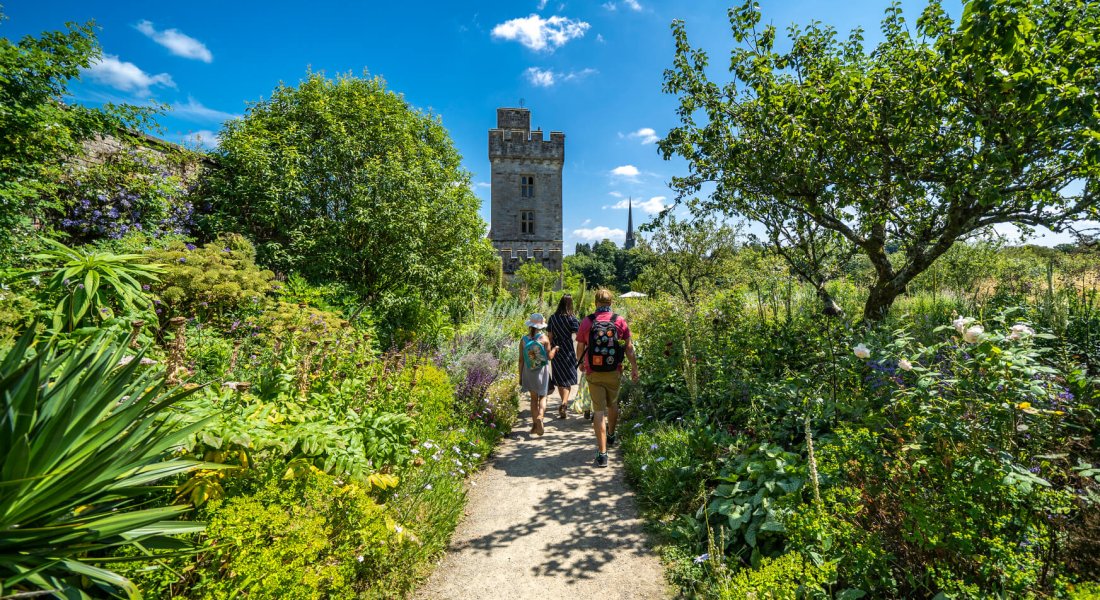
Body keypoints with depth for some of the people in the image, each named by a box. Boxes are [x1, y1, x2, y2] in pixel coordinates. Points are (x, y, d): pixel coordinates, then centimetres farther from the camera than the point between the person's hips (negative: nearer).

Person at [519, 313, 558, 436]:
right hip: (542, 371, -2)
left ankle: (534, 424, 18)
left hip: (529, 372, 2)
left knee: (533, 398, 15)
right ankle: (539, 417, -14)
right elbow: (549, 357, -7)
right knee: (542, 396, 10)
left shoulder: (523, 340, -5)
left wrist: (520, 376, 6)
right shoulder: (544, 338, -12)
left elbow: (521, 360, -2)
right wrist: (555, 349, 14)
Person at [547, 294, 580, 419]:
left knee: (559, 378, 16)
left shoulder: (553, 318, 1)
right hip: (568, 351, -4)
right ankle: (564, 404, -15)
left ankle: (564, 404, 31)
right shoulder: (571, 318, -10)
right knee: (568, 380, 3)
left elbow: (550, 336, 4)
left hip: (556, 351, 4)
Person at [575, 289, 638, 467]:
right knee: (612, 404, 23)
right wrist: (634, 368, 6)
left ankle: (602, 453, -1)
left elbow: (580, 348, 2)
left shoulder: (587, 322, -6)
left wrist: (581, 363, 20)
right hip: (614, 372, 2)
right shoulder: (620, 321, -4)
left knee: (599, 410, 2)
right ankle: (611, 436, 47)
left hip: (593, 373, -2)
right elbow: (628, 348, -3)